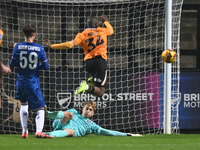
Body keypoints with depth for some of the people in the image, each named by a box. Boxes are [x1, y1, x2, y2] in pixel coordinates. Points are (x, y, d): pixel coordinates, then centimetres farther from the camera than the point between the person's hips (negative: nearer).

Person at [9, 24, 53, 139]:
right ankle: (39, 131, -19)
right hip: (33, 82, -3)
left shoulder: (18, 47, -5)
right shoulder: (39, 48, -8)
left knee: (24, 104, 22)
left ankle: (24, 131, 20)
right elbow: (46, 66, -4)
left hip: (21, 81, 3)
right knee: (40, 108, 1)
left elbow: (12, 64, -1)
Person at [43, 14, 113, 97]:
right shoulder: (102, 31, 11)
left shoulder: (82, 35, 6)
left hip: (89, 61, 2)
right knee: (100, 92, -5)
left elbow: (70, 44, -8)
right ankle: (88, 87, -34)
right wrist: (105, 21, 56)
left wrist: (52, 46, -3)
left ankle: (90, 82, 6)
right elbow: (111, 30, 35)